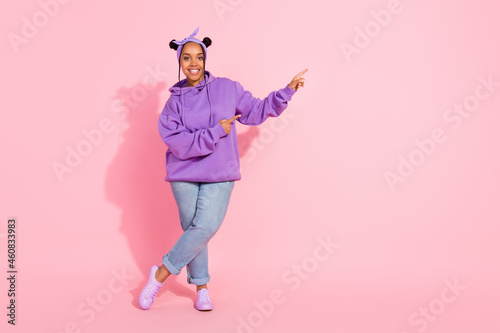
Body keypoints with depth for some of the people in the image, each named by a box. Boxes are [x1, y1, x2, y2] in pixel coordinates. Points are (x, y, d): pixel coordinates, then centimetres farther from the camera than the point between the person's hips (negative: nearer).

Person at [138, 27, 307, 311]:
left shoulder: (227, 88, 5)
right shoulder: (175, 100, 2)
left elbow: (256, 110, 14)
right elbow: (175, 141, -10)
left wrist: (287, 91, 10)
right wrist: (216, 132, -15)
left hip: (219, 175, 0)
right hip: (184, 175, 1)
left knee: (206, 226, -15)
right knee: (194, 229, 6)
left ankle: (161, 274, 2)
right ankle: (201, 286, 23)